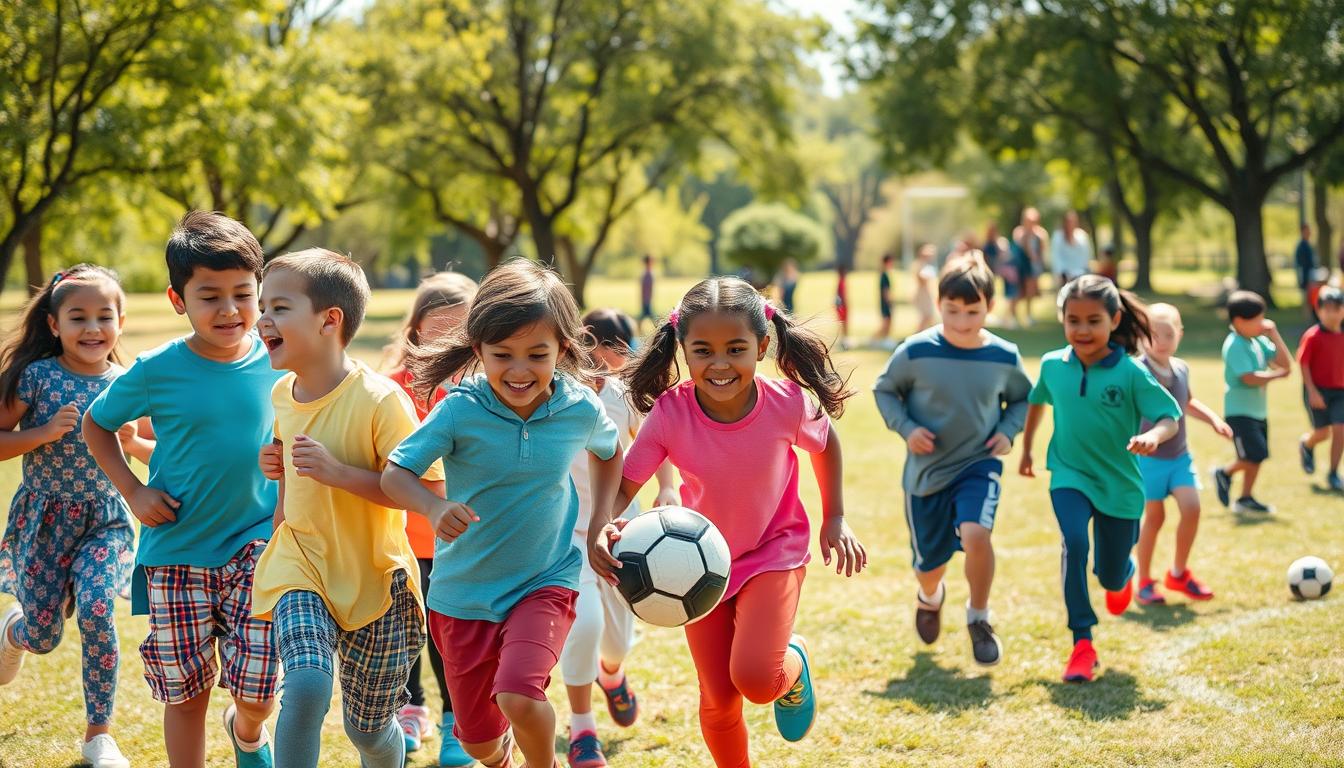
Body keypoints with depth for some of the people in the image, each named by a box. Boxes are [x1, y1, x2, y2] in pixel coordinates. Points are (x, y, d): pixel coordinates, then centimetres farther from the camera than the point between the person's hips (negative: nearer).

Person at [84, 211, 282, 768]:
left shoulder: (278, 364, -6)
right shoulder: (156, 372, -9)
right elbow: (97, 424, 8)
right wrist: (133, 492, -3)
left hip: (257, 545, 1)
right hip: (177, 551, 0)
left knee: (258, 692, -3)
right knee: (186, 691, 7)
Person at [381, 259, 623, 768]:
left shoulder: (581, 409, -10)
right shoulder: (461, 410, -17)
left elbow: (608, 452, 13)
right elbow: (395, 474, -19)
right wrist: (433, 507, -39)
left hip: (545, 583, -1)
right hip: (463, 593, 1)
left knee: (519, 696, -28)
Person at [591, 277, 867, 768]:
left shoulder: (787, 404, -22)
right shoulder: (670, 414, -23)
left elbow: (826, 443, 1)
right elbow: (623, 485, -18)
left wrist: (835, 519, 4)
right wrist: (600, 528, -39)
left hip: (774, 554, -2)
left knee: (755, 678, -22)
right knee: (718, 701, 7)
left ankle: (793, 663, 14)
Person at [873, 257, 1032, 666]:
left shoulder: (1004, 357, -8)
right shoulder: (916, 352, -14)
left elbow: (1022, 398, 12)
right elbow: (884, 390, 1)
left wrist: (1008, 431, -6)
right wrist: (906, 428, -13)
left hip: (979, 465, 0)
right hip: (926, 471, 0)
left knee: (975, 533, -29)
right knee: (928, 565, 11)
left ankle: (979, 619, -3)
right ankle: (929, 598, 52)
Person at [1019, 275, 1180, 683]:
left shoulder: (1130, 373, -15)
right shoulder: (1053, 365, -4)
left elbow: (1170, 416, -17)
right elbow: (1036, 401, 17)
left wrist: (1154, 435, -38)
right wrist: (1026, 449, 23)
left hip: (1119, 484, -1)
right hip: (1070, 476, 1)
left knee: (1112, 576, 11)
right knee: (1074, 542, -28)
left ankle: (1124, 575, 53)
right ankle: (1082, 642, -20)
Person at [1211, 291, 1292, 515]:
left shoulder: (1259, 341, 7)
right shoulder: (1234, 345, -17)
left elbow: (1285, 363, 4)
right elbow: (1250, 378, -25)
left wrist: (1274, 335, -3)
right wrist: (1278, 374, -12)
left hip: (1258, 410, 8)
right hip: (1240, 412, -8)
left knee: (1256, 458, 11)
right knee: (1255, 456, -15)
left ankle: (1246, 499, 20)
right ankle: (1224, 473, 10)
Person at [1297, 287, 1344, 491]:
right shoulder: (1312, 336, -12)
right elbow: (1303, 364, -12)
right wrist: (1312, 391, -17)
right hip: (1318, 391, -4)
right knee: (1323, 433, 1)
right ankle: (1306, 444, 38)